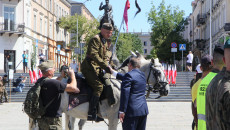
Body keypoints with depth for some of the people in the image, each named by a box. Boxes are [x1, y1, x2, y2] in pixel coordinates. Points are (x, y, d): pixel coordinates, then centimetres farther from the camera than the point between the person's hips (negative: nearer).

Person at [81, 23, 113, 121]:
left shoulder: (105, 42, 21)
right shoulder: (96, 39, -10)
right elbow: (93, 54, -23)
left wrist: (107, 67, 6)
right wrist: (105, 66, -27)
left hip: (98, 68, 10)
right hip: (89, 67, -10)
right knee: (98, 86, -23)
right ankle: (91, 114, -26)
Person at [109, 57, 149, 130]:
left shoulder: (129, 75, -12)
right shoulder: (142, 75, 14)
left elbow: (125, 94, -17)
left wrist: (121, 111, -16)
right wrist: (113, 72, 34)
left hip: (132, 111, -8)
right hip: (144, 110, 8)